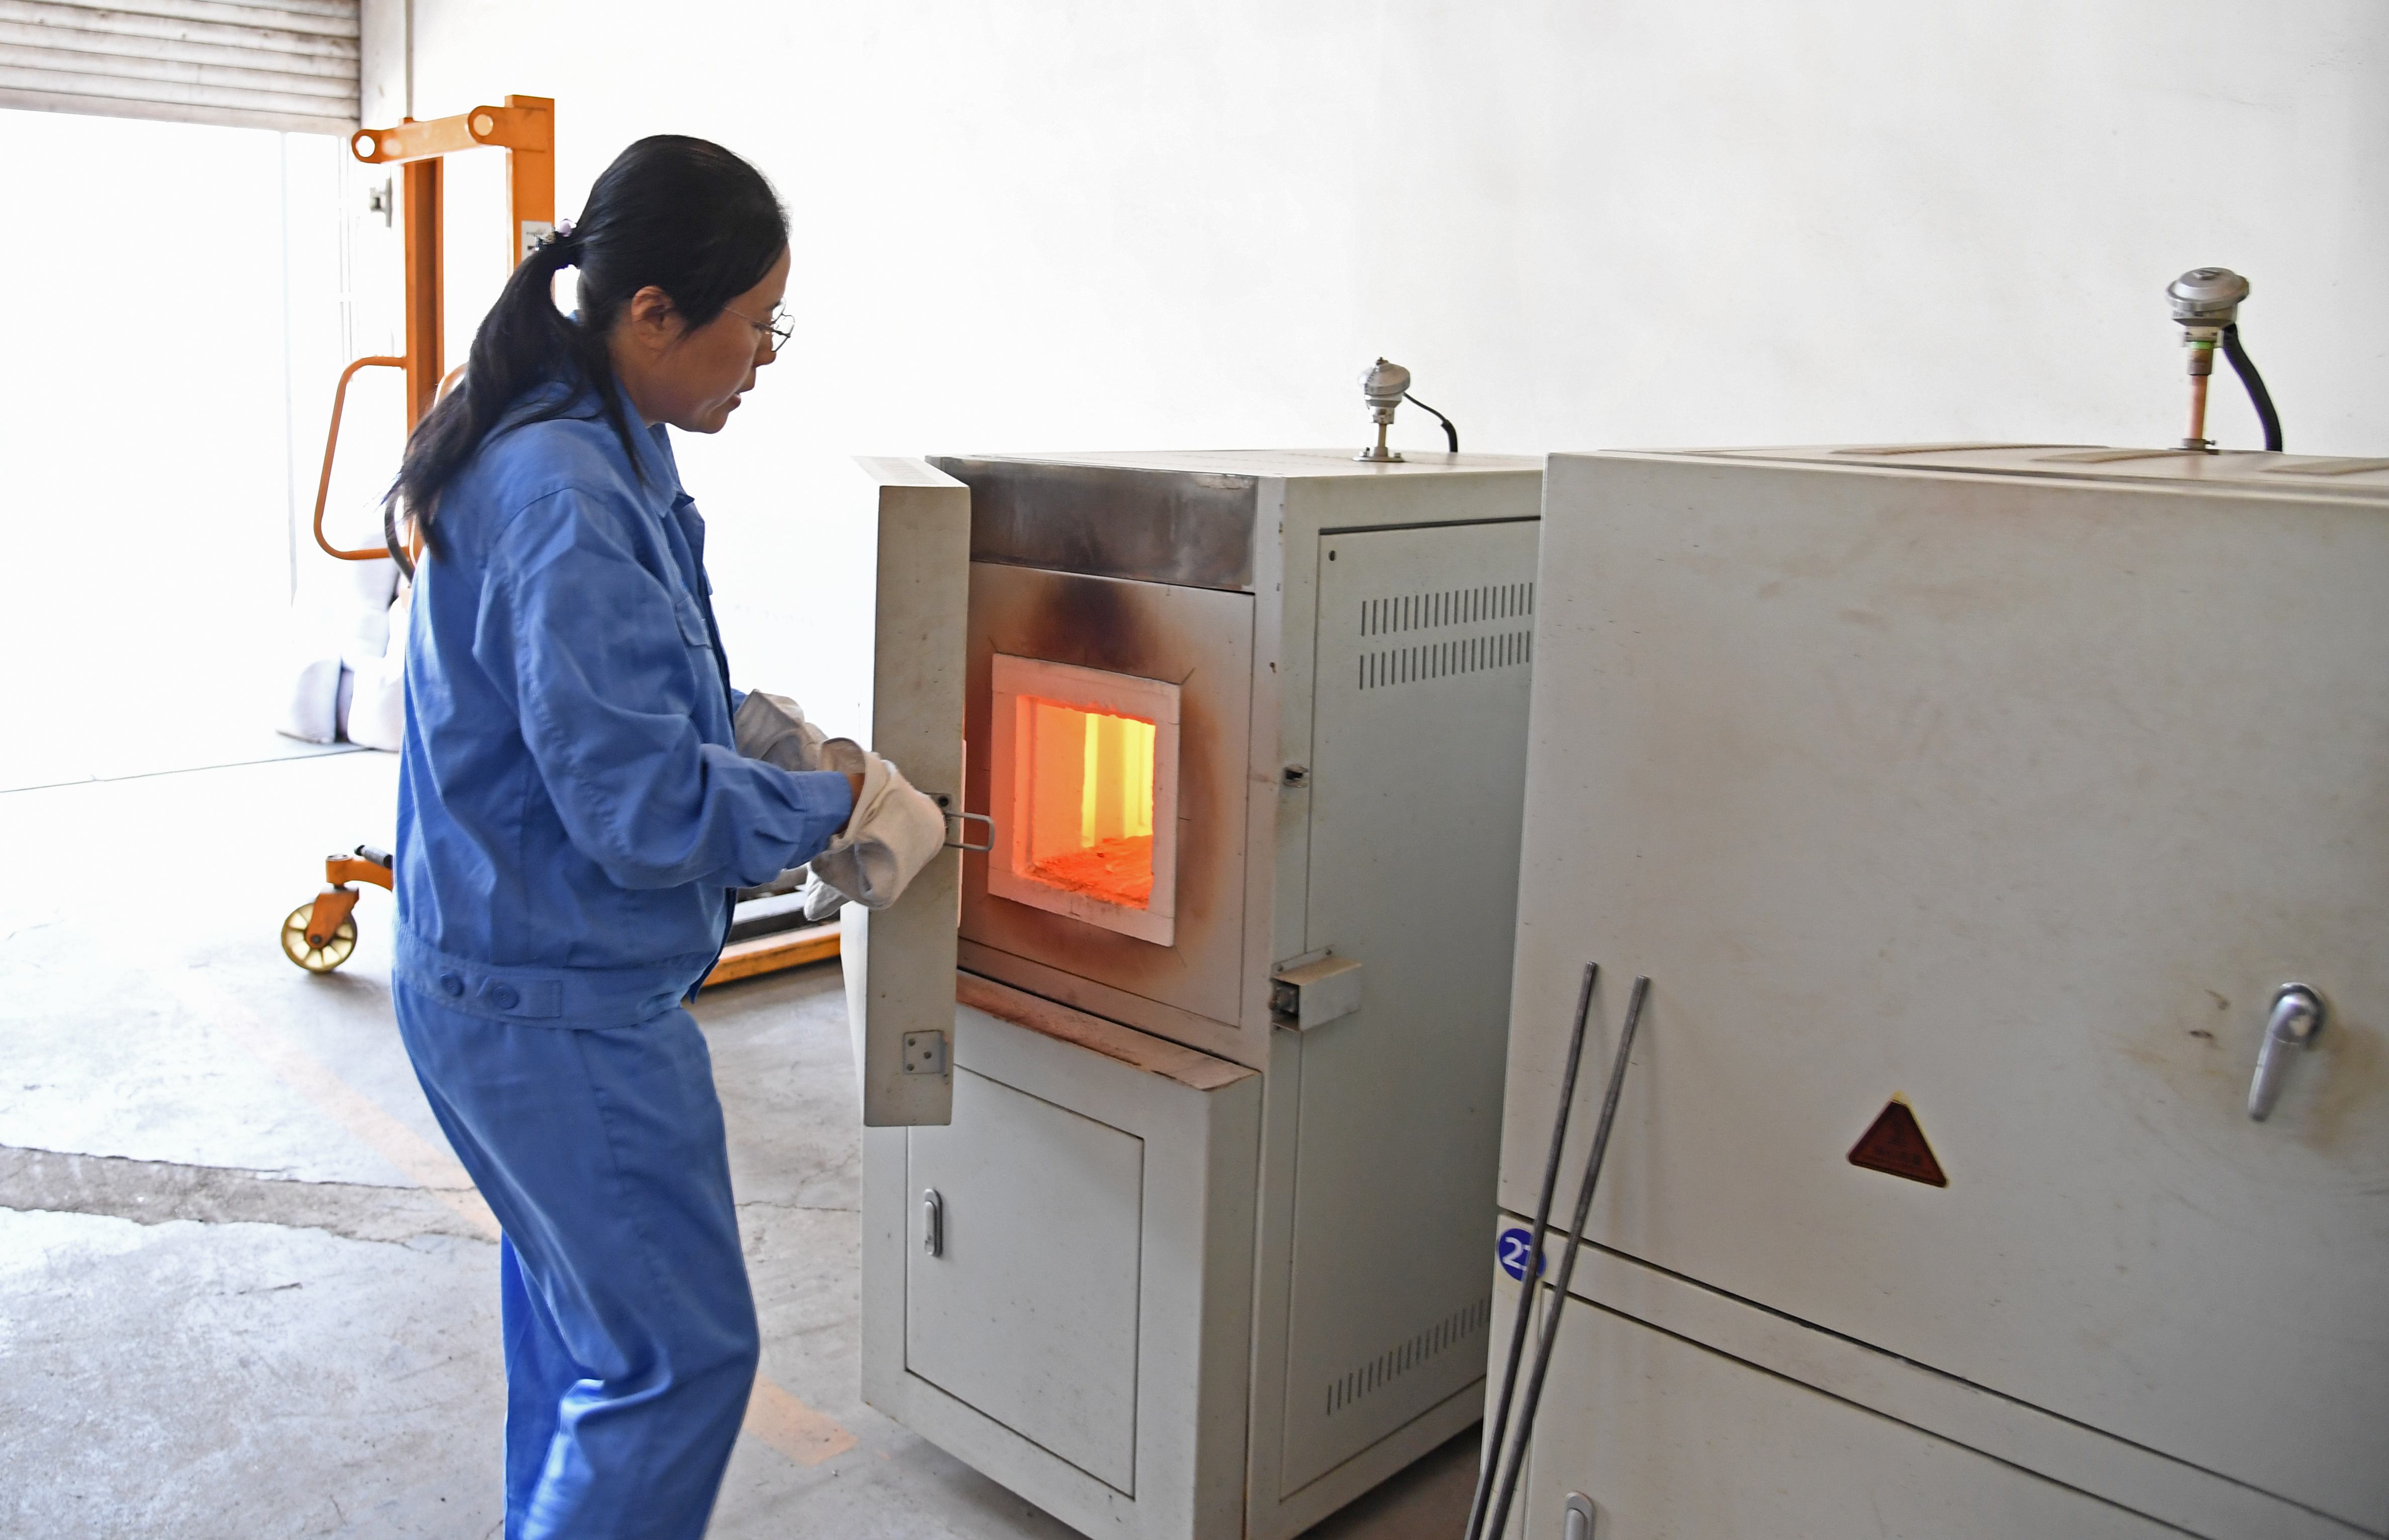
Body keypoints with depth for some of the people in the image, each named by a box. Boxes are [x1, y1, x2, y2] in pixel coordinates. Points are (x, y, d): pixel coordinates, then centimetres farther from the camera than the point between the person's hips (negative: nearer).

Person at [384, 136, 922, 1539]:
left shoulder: (591, 451, 6)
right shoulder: (565, 499, -26)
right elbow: (644, 804, -27)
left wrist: (751, 723, 6)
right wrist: (837, 802, -13)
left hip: (525, 979, 10)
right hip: (560, 1008, -10)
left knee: (581, 1313, 25)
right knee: (679, 1355, 2)